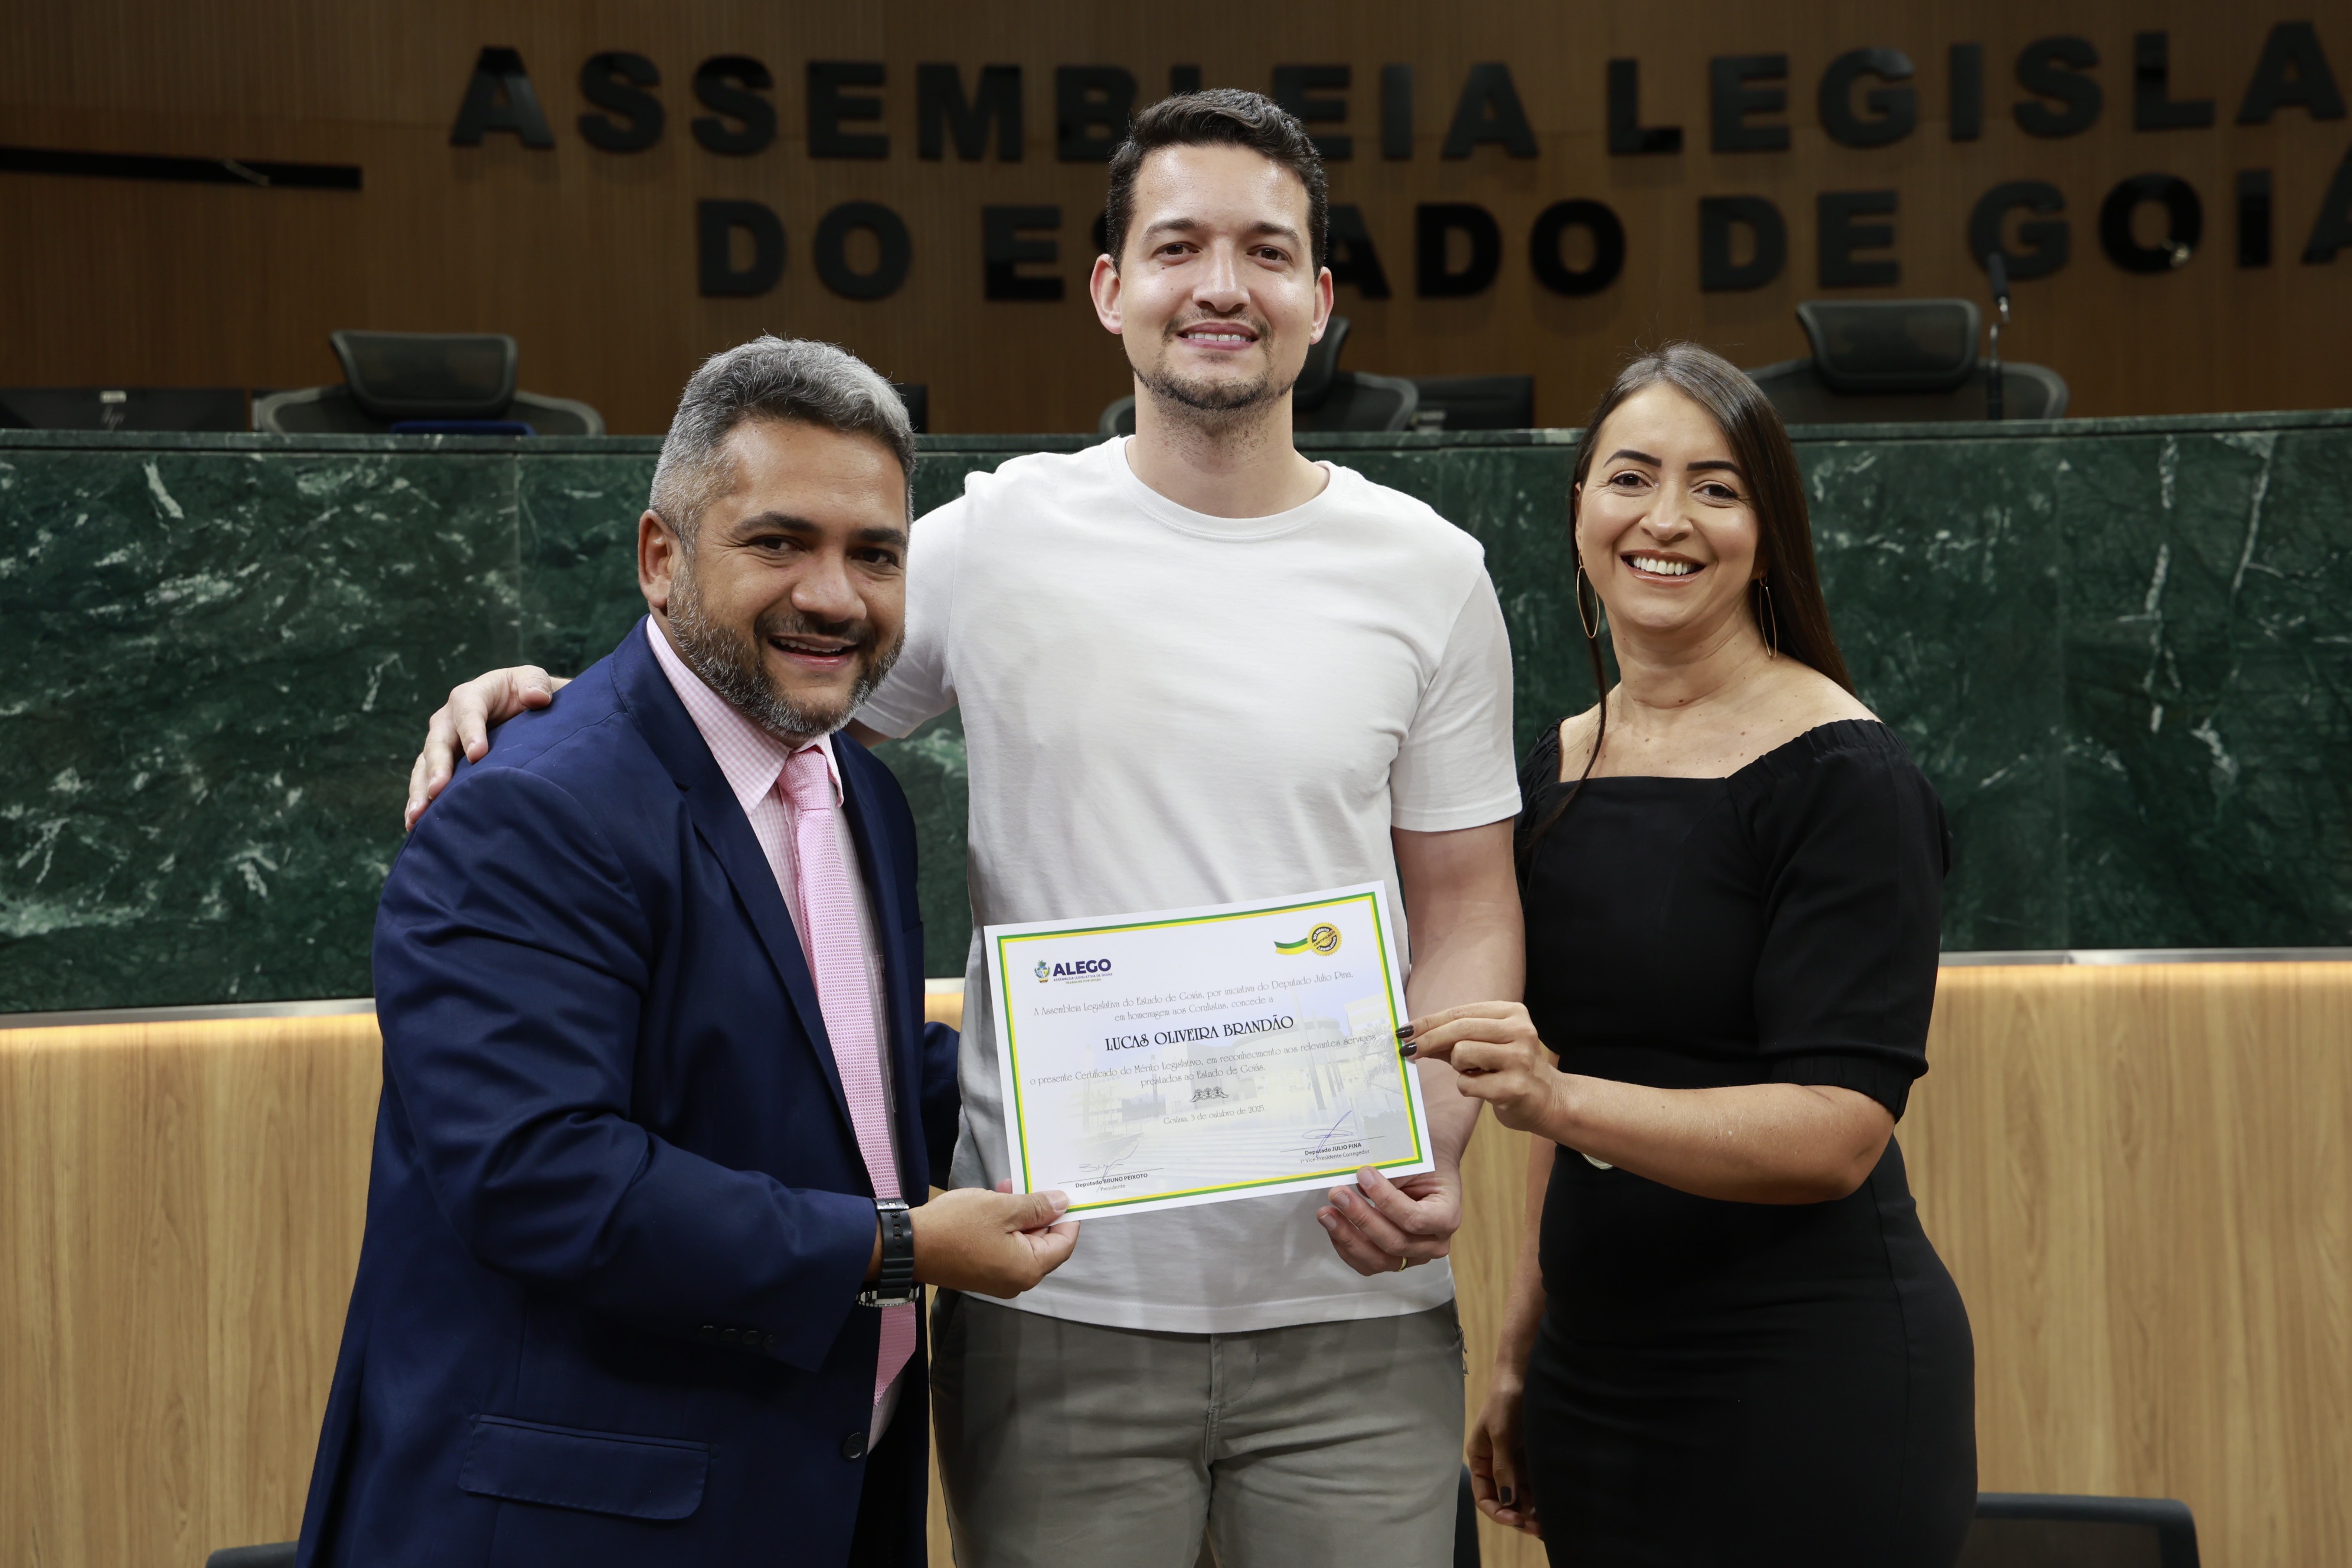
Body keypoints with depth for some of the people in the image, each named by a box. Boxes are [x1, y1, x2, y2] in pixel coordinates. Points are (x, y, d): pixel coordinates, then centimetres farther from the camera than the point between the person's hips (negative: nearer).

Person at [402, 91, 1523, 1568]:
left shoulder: (1427, 573, 3)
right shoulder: (1000, 537, 0)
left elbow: (1465, 904, 6)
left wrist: (1436, 1143, -10)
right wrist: (542, 699, -9)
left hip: (1353, 1301, 1)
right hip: (1056, 1299, -1)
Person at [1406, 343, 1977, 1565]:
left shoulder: (1838, 773, -12)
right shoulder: (1557, 769, 7)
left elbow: (1838, 1131, -18)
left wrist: (1562, 1098, -29)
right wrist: (1520, 1355, 14)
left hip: (1811, 1391, -6)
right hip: (1603, 1387, 6)